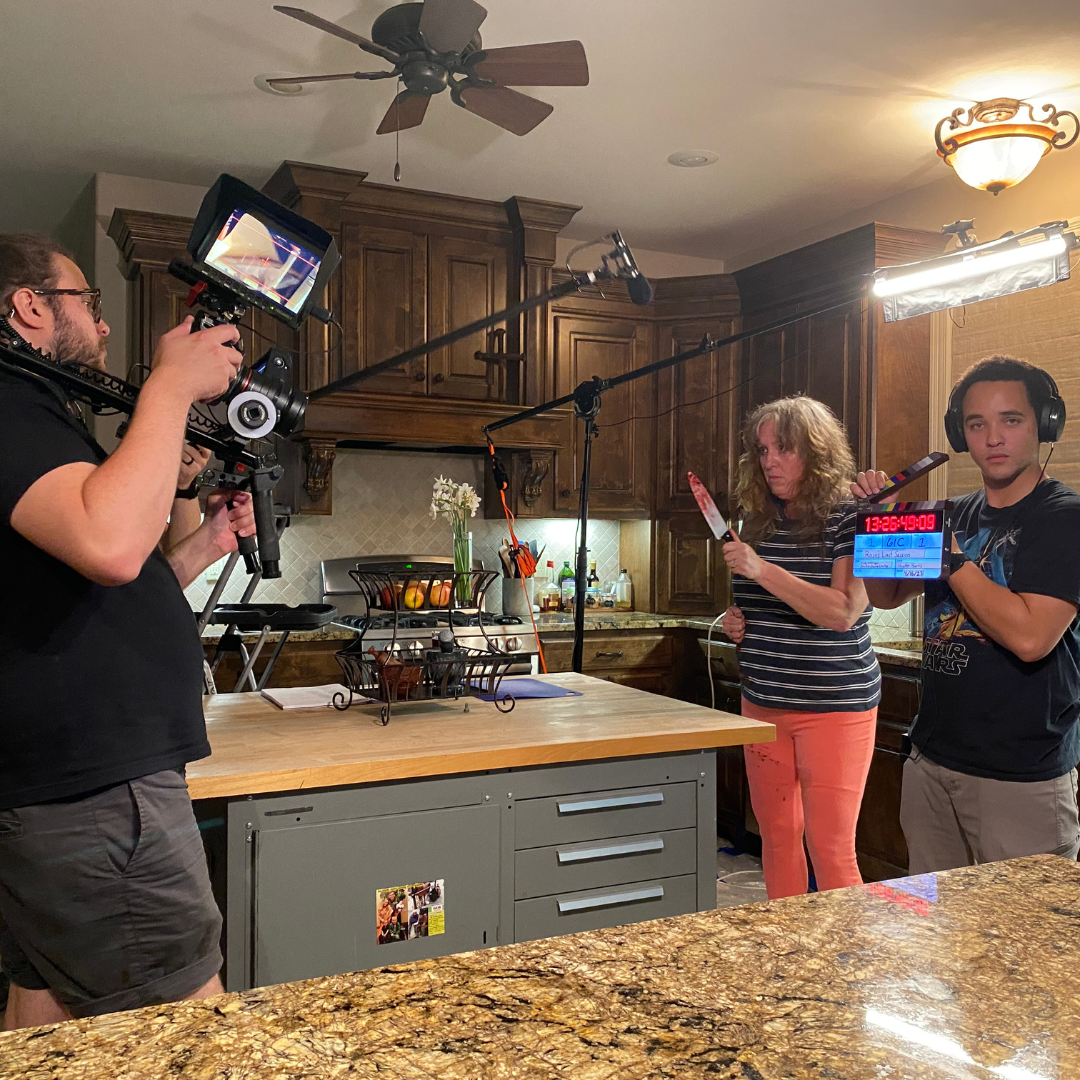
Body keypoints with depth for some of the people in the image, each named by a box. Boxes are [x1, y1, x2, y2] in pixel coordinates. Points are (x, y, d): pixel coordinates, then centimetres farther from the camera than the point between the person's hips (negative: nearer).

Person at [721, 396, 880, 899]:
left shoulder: (850, 518, -8)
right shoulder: (757, 523, 10)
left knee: (830, 847, -2)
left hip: (833, 705, -6)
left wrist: (762, 570, -26)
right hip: (763, 702, 6)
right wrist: (736, 624, 3)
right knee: (776, 836, 13)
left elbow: (843, 612, -20)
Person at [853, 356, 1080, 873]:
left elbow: (1029, 636, -24)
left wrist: (948, 554, -19)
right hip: (931, 760, 7)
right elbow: (886, 595, 16)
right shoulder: (958, 515, 9)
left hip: (1022, 776, -6)